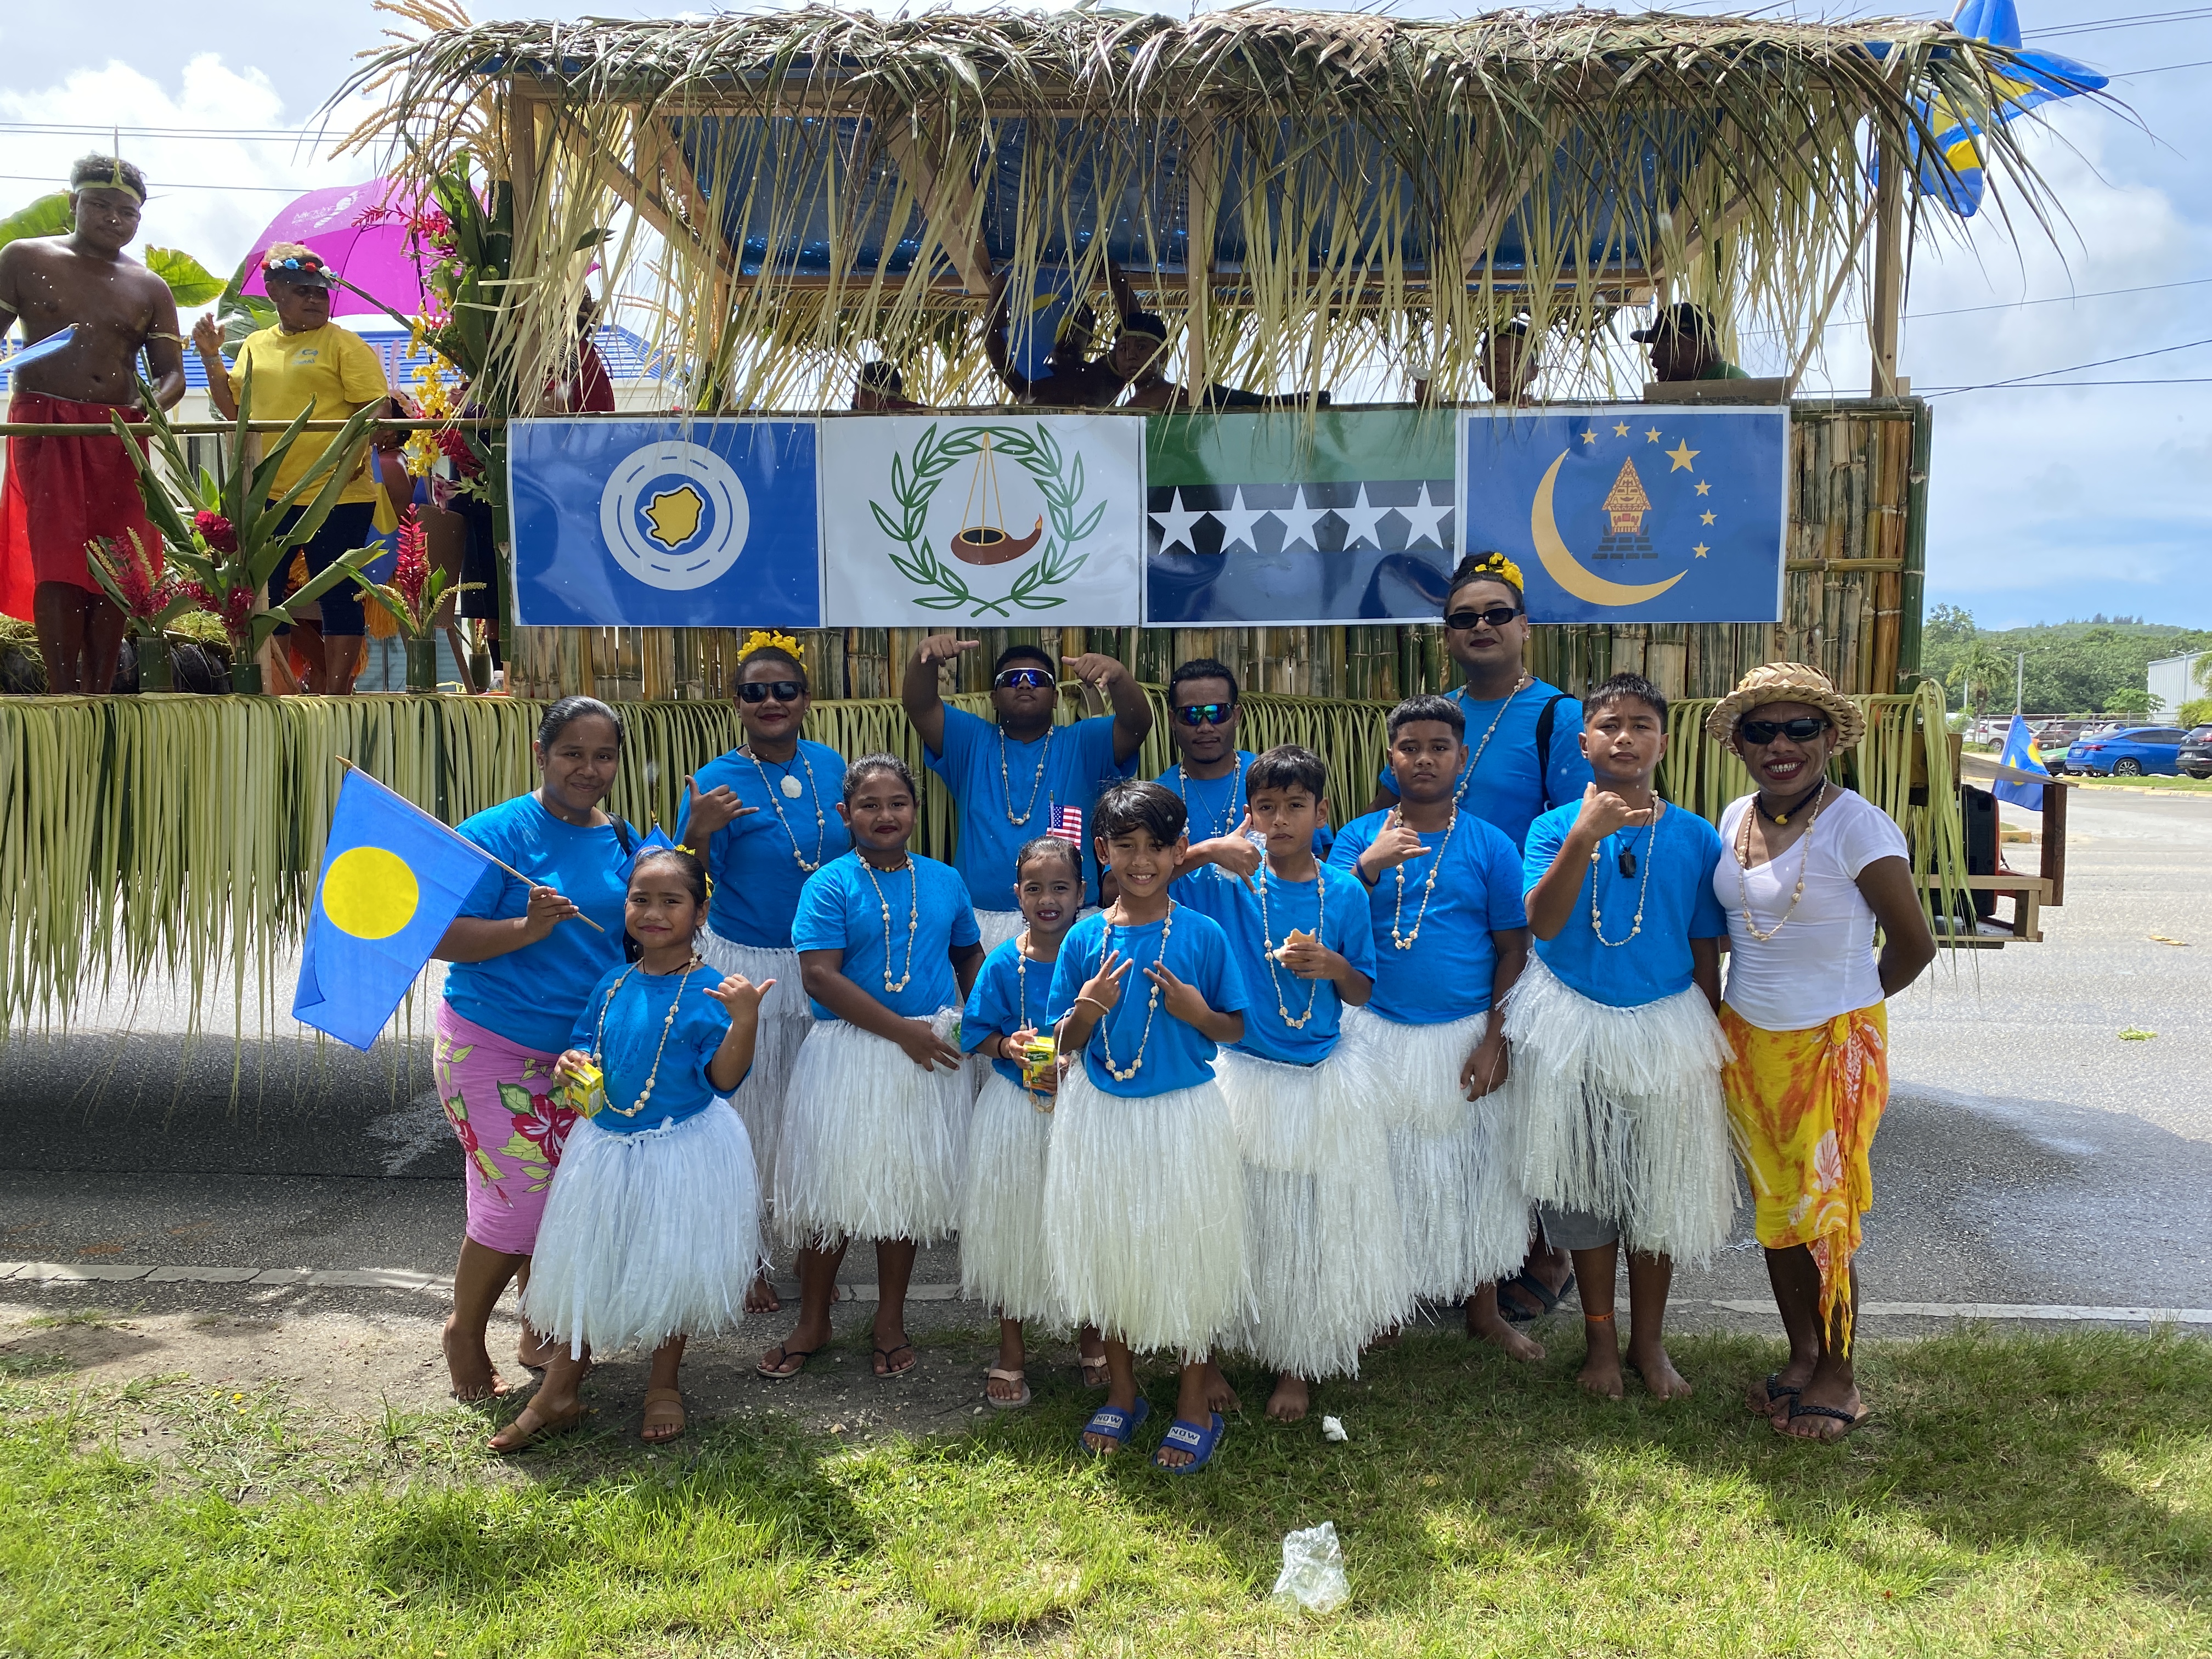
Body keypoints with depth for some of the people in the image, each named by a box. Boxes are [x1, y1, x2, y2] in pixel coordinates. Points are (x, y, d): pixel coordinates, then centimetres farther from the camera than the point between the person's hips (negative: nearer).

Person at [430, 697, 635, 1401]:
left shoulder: (624, 842, 6)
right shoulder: (496, 833, -12)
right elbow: (443, 937, -17)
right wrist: (528, 928, -30)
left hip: (584, 1052, 6)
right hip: (493, 1049, -5)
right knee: (521, 1201, -6)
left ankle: (541, 1333, 31)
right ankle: (464, 1332, 21)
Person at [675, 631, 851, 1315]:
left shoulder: (830, 766, 3)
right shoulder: (717, 782, -11)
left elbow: (856, 853, 17)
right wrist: (697, 833, -28)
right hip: (745, 968, -4)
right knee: (747, 1115, 6)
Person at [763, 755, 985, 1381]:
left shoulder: (945, 881, 6)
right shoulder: (830, 885, -7)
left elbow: (970, 957, 19)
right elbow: (820, 976, -15)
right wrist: (903, 1031, -17)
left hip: (929, 1055, 3)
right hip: (848, 1053, -3)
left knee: (909, 1185, 12)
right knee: (831, 1184, 5)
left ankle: (891, 1320, 29)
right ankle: (813, 1323, 24)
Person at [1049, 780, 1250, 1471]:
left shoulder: (1203, 934, -7)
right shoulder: (1085, 939, -2)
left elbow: (1236, 1030, 1)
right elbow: (1066, 1044, 3)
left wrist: (1197, 1012, -19)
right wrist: (1086, 1011, -17)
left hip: (1182, 1115, -2)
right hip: (1101, 1115, 2)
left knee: (1185, 1251, 7)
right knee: (1109, 1250, 13)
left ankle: (1195, 1402, 25)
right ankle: (1121, 1392, 33)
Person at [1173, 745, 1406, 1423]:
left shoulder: (1344, 893, -2)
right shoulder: (1225, 879, -5)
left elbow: (1362, 995, 6)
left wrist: (1336, 967, -15)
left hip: (1321, 1083, 1)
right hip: (1241, 1078, -1)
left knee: (1314, 1227, 11)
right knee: (1239, 1221, 8)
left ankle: (1298, 1365, 29)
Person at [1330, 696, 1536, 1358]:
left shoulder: (1491, 844, 0)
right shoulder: (1360, 836, 2)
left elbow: (1513, 949, -1)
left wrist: (1495, 1039, -9)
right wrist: (1370, 866, -21)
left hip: (1466, 1036, 0)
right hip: (1379, 1033, 0)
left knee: (1475, 1172, 10)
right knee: (1384, 1170, 10)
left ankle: (1484, 1310, 28)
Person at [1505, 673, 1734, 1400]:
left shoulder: (1695, 838, -3)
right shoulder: (1555, 827, -6)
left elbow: (1705, 952, 3)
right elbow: (1542, 924, -21)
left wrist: (1713, 1048, 6)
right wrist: (1585, 836, -31)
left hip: (1666, 1030, 1)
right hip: (1573, 1031, 0)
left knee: (1659, 1191, 11)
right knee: (1584, 1188, 11)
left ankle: (1648, 1341, 30)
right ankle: (1600, 1338, 29)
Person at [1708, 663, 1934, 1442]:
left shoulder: (1856, 825, -16)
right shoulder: (1735, 819, 4)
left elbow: (1915, 944, -9)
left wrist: (1848, 1000, 5)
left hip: (1833, 1045, -6)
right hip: (1748, 1040, 6)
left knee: (1824, 1218, 2)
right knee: (1774, 1210, 14)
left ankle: (1838, 1377, 20)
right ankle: (1801, 1356, 30)